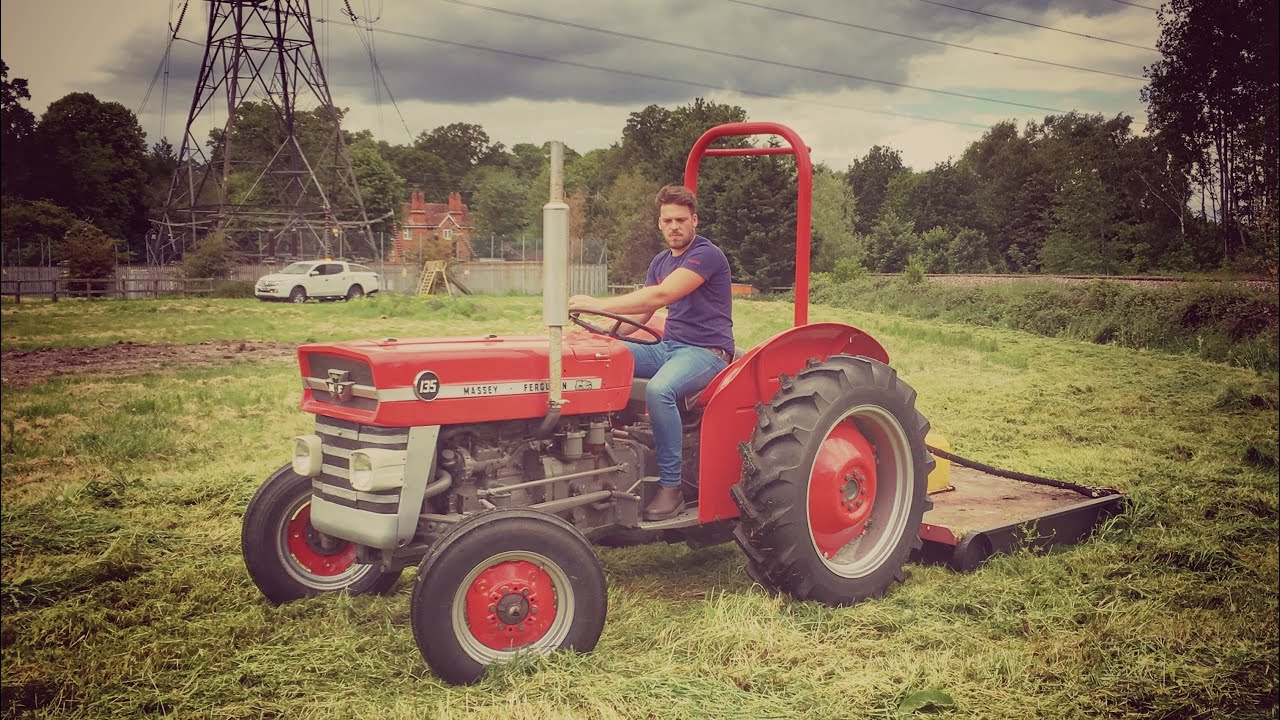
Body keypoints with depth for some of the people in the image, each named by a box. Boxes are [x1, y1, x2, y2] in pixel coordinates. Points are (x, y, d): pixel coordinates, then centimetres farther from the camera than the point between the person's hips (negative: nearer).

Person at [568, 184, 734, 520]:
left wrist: (599, 304, -28)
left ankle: (671, 486, -25)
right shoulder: (661, 261, 15)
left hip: (706, 351, -8)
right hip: (668, 346, 8)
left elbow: (660, 296, -26)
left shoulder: (707, 255, -12)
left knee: (659, 389, -37)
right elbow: (640, 313, 13)